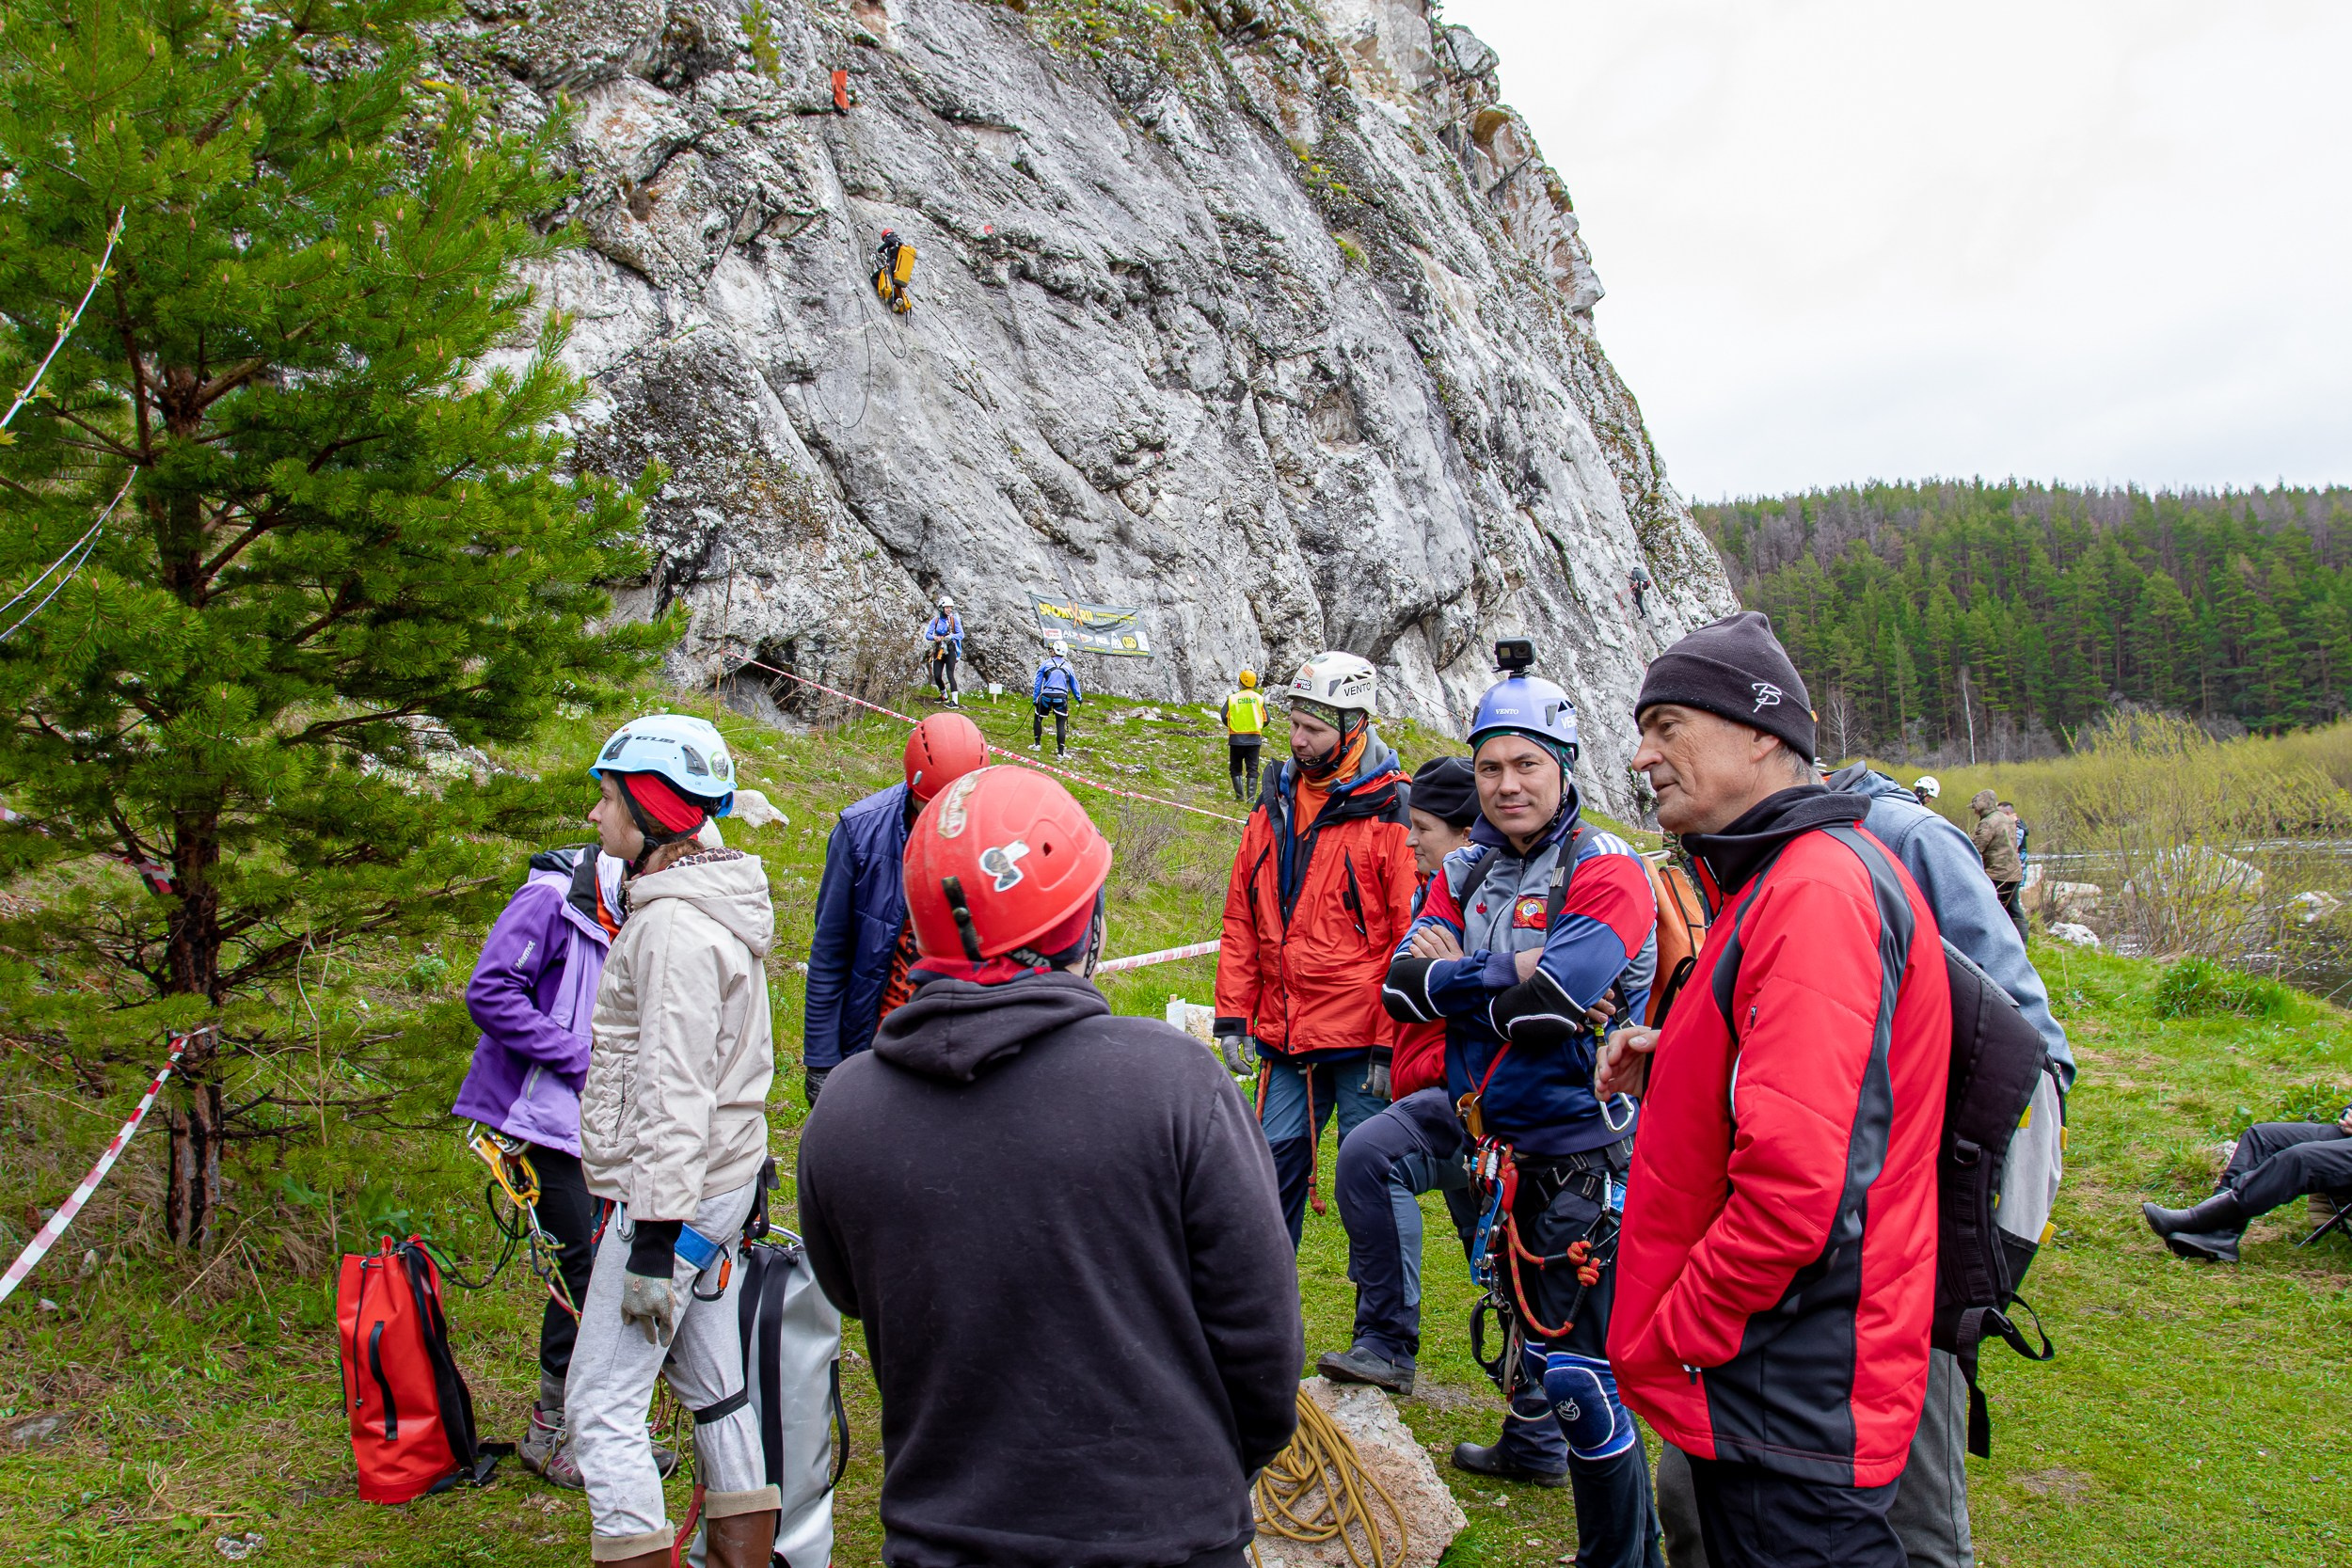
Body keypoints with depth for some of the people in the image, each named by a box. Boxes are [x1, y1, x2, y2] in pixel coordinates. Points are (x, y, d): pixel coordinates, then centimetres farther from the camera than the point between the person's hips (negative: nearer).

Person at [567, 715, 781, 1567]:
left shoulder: (675, 926, -19)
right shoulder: (713, 908, 13)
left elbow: (675, 1093, -23)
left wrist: (654, 1238, -22)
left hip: (671, 1194, -10)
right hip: (720, 1181, 10)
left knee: (602, 1404, -2)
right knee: (716, 1388, 15)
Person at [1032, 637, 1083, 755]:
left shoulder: (1046, 663, 5)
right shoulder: (1068, 666, 12)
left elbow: (1038, 682, 4)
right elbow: (1074, 684, 20)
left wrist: (1034, 699, 7)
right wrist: (1079, 698, 33)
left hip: (1046, 696, -1)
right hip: (1061, 698, 1)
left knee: (1038, 718, 19)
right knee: (1061, 724, 2)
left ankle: (1037, 744, 22)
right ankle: (1061, 752, -1)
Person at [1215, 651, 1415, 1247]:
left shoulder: (1391, 812, -8)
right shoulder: (1273, 806, 10)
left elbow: (1410, 940, -10)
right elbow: (1241, 922, 14)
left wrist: (1390, 1044, -12)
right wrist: (1232, 1016, 9)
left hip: (1363, 1040, -5)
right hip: (1284, 1036, 5)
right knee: (1275, 1157, 11)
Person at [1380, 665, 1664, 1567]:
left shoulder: (1606, 873, -14)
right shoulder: (1466, 872, 8)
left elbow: (1544, 1008, -27)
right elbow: (1402, 988, -4)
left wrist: (1448, 974, -12)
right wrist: (1504, 977, -16)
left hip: (1581, 1159, -7)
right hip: (1499, 1149, 7)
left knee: (1583, 1370, -3)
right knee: (1535, 1316, 23)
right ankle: (1527, 1450, 42)